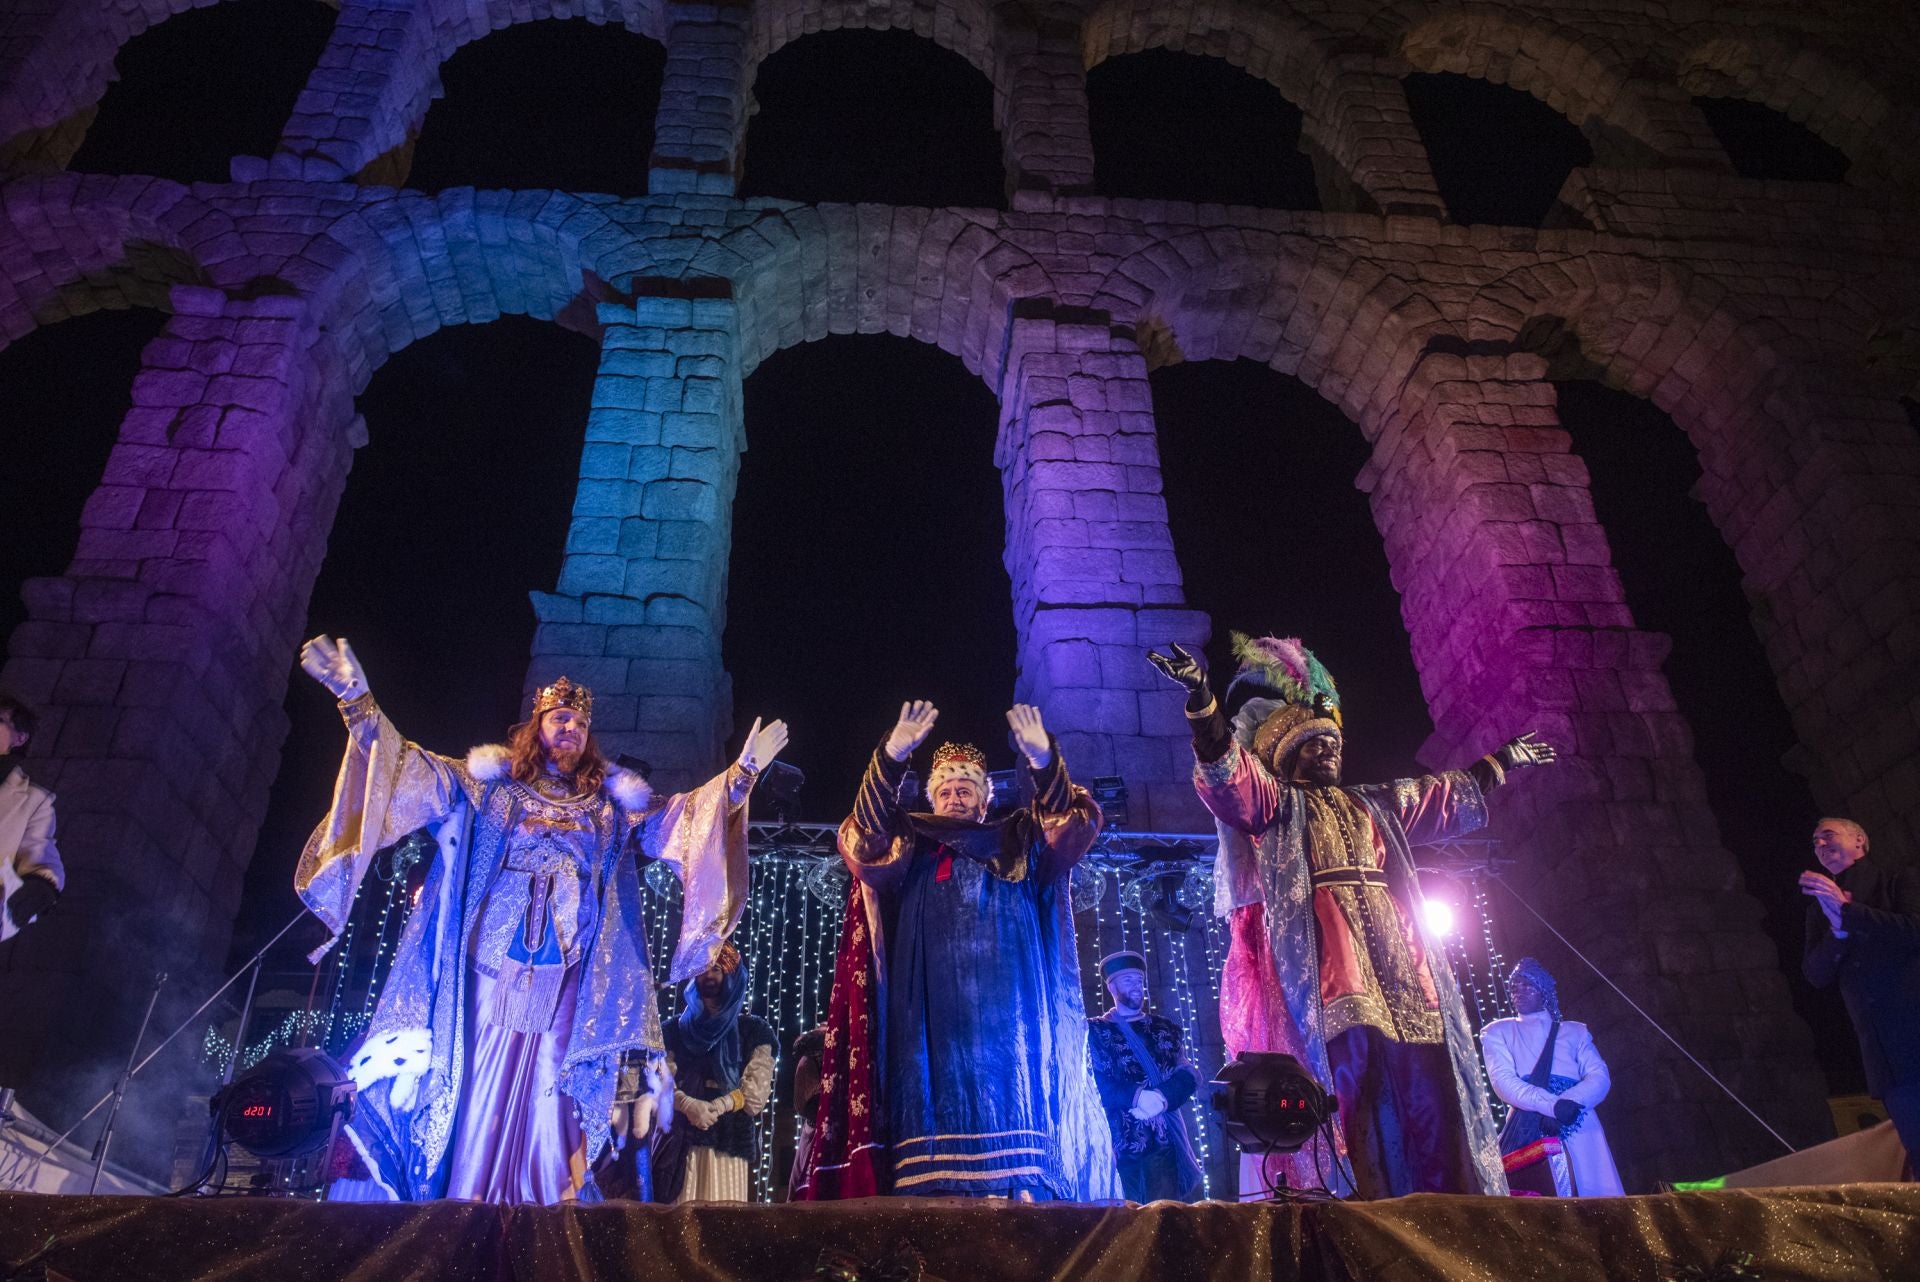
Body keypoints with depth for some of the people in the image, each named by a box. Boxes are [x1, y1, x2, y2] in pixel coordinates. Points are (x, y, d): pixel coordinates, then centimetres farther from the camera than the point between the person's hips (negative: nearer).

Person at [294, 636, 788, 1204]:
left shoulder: (610, 803, 14)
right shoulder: (490, 783, 9)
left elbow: (674, 818, 13)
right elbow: (416, 772, 1)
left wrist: (741, 773, 4)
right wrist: (359, 701, -9)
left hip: (563, 981, 1)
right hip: (493, 967, -1)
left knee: (543, 1099, -2)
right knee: (481, 1090, -4)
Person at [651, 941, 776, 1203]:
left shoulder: (753, 1031, 12)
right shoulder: (676, 1029, 17)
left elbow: (756, 1089, 2)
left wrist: (716, 1108, -14)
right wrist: (689, 1105, -15)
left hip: (728, 1139, -1)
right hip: (679, 1137, 1)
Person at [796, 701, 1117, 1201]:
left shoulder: (1019, 846, 20)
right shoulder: (910, 851, 19)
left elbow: (1077, 824, 3)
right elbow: (863, 837, -1)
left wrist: (1044, 760, -18)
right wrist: (891, 757, -18)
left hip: (1004, 1003, 0)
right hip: (935, 1004, 0)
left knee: (1008, 1089, -11)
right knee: (939, 1090, -11)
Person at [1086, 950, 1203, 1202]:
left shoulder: (1164, 1028, 17)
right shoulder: (1096, 1031, 7)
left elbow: (1190, 1075, 6)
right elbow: (1095, 1083, -5)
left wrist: (1162, 1098, -14)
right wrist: (1137, 1096, -20)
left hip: (1166, 1138, 3)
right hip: (1121, 1141, -3)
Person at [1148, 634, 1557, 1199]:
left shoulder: (1370, 806, 27)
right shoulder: (1271, 801, 7)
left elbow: (1447, 797, 41)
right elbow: (1225, 772, -13)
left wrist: (1500, 762, 49)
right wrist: (1201, 697, -29)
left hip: (1391, 957, 6)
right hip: (1320, 959, -6)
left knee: (1420, 1080, -1)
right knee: (1344, 1072, -17)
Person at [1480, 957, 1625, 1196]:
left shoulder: (1574, 1031, 24)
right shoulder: (1498, 1032, 18)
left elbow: (1599, 1077, 9)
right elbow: (1502, 1080, 2)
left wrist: (1570, 1103, -12)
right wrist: (1551, 1105, -15)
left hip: (1579, 1126, 2)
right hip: (1529, 1130, -2)